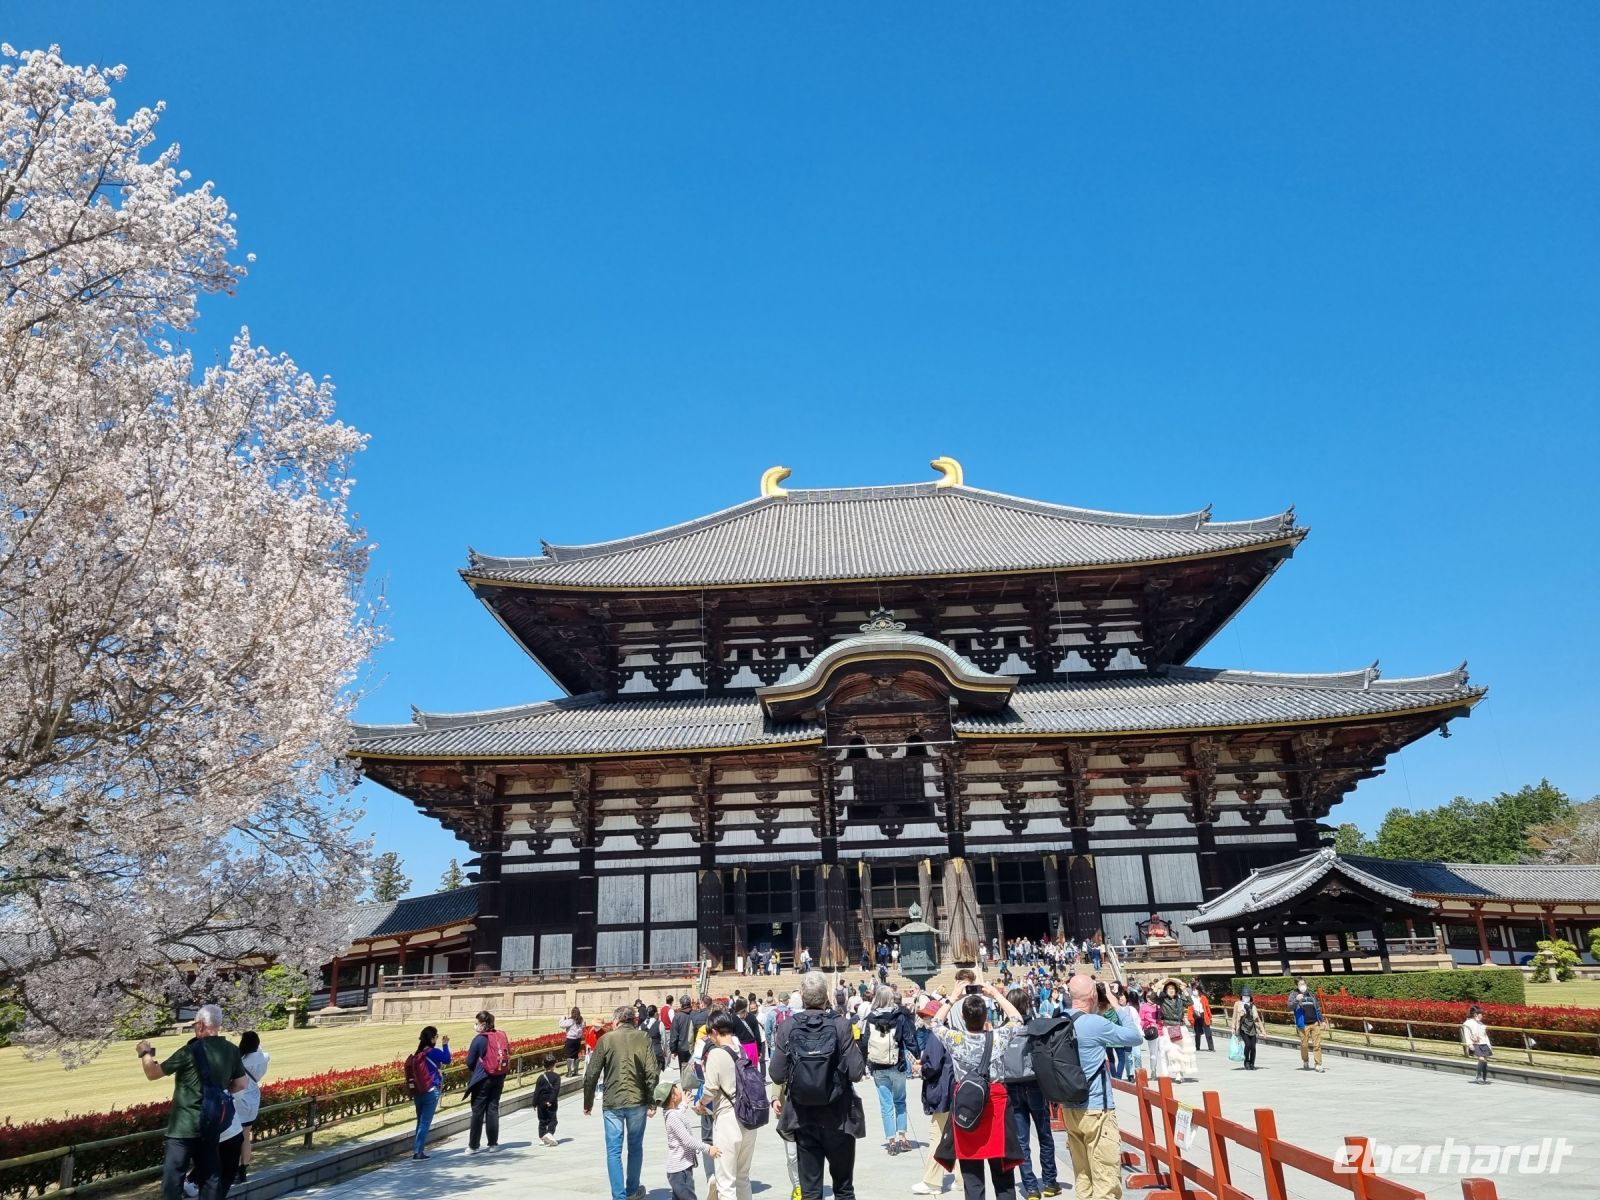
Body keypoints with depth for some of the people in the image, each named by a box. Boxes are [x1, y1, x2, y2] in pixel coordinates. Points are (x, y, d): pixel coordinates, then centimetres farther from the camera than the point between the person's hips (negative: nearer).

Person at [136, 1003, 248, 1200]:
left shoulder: (190, 1051, -15)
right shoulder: (231, 1050, 1)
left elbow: (152, 1073, -3)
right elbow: (240, 1084, 9)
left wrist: (145, 1052, 13)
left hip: (184, 1126, -6)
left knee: (173, 1177, 1)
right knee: (210, 1174, 13)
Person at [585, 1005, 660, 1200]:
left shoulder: (606, 1040, -3)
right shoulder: (643, 1039, -2)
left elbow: (591, 1075, -3)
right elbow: (652, 1073, -7)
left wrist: (587, 1102, 9)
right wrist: (651, 1102, 1)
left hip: (612, 1103, -1)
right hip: (637, 1101, 2)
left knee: (614, 1151, 8)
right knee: (635, 1147, 18)